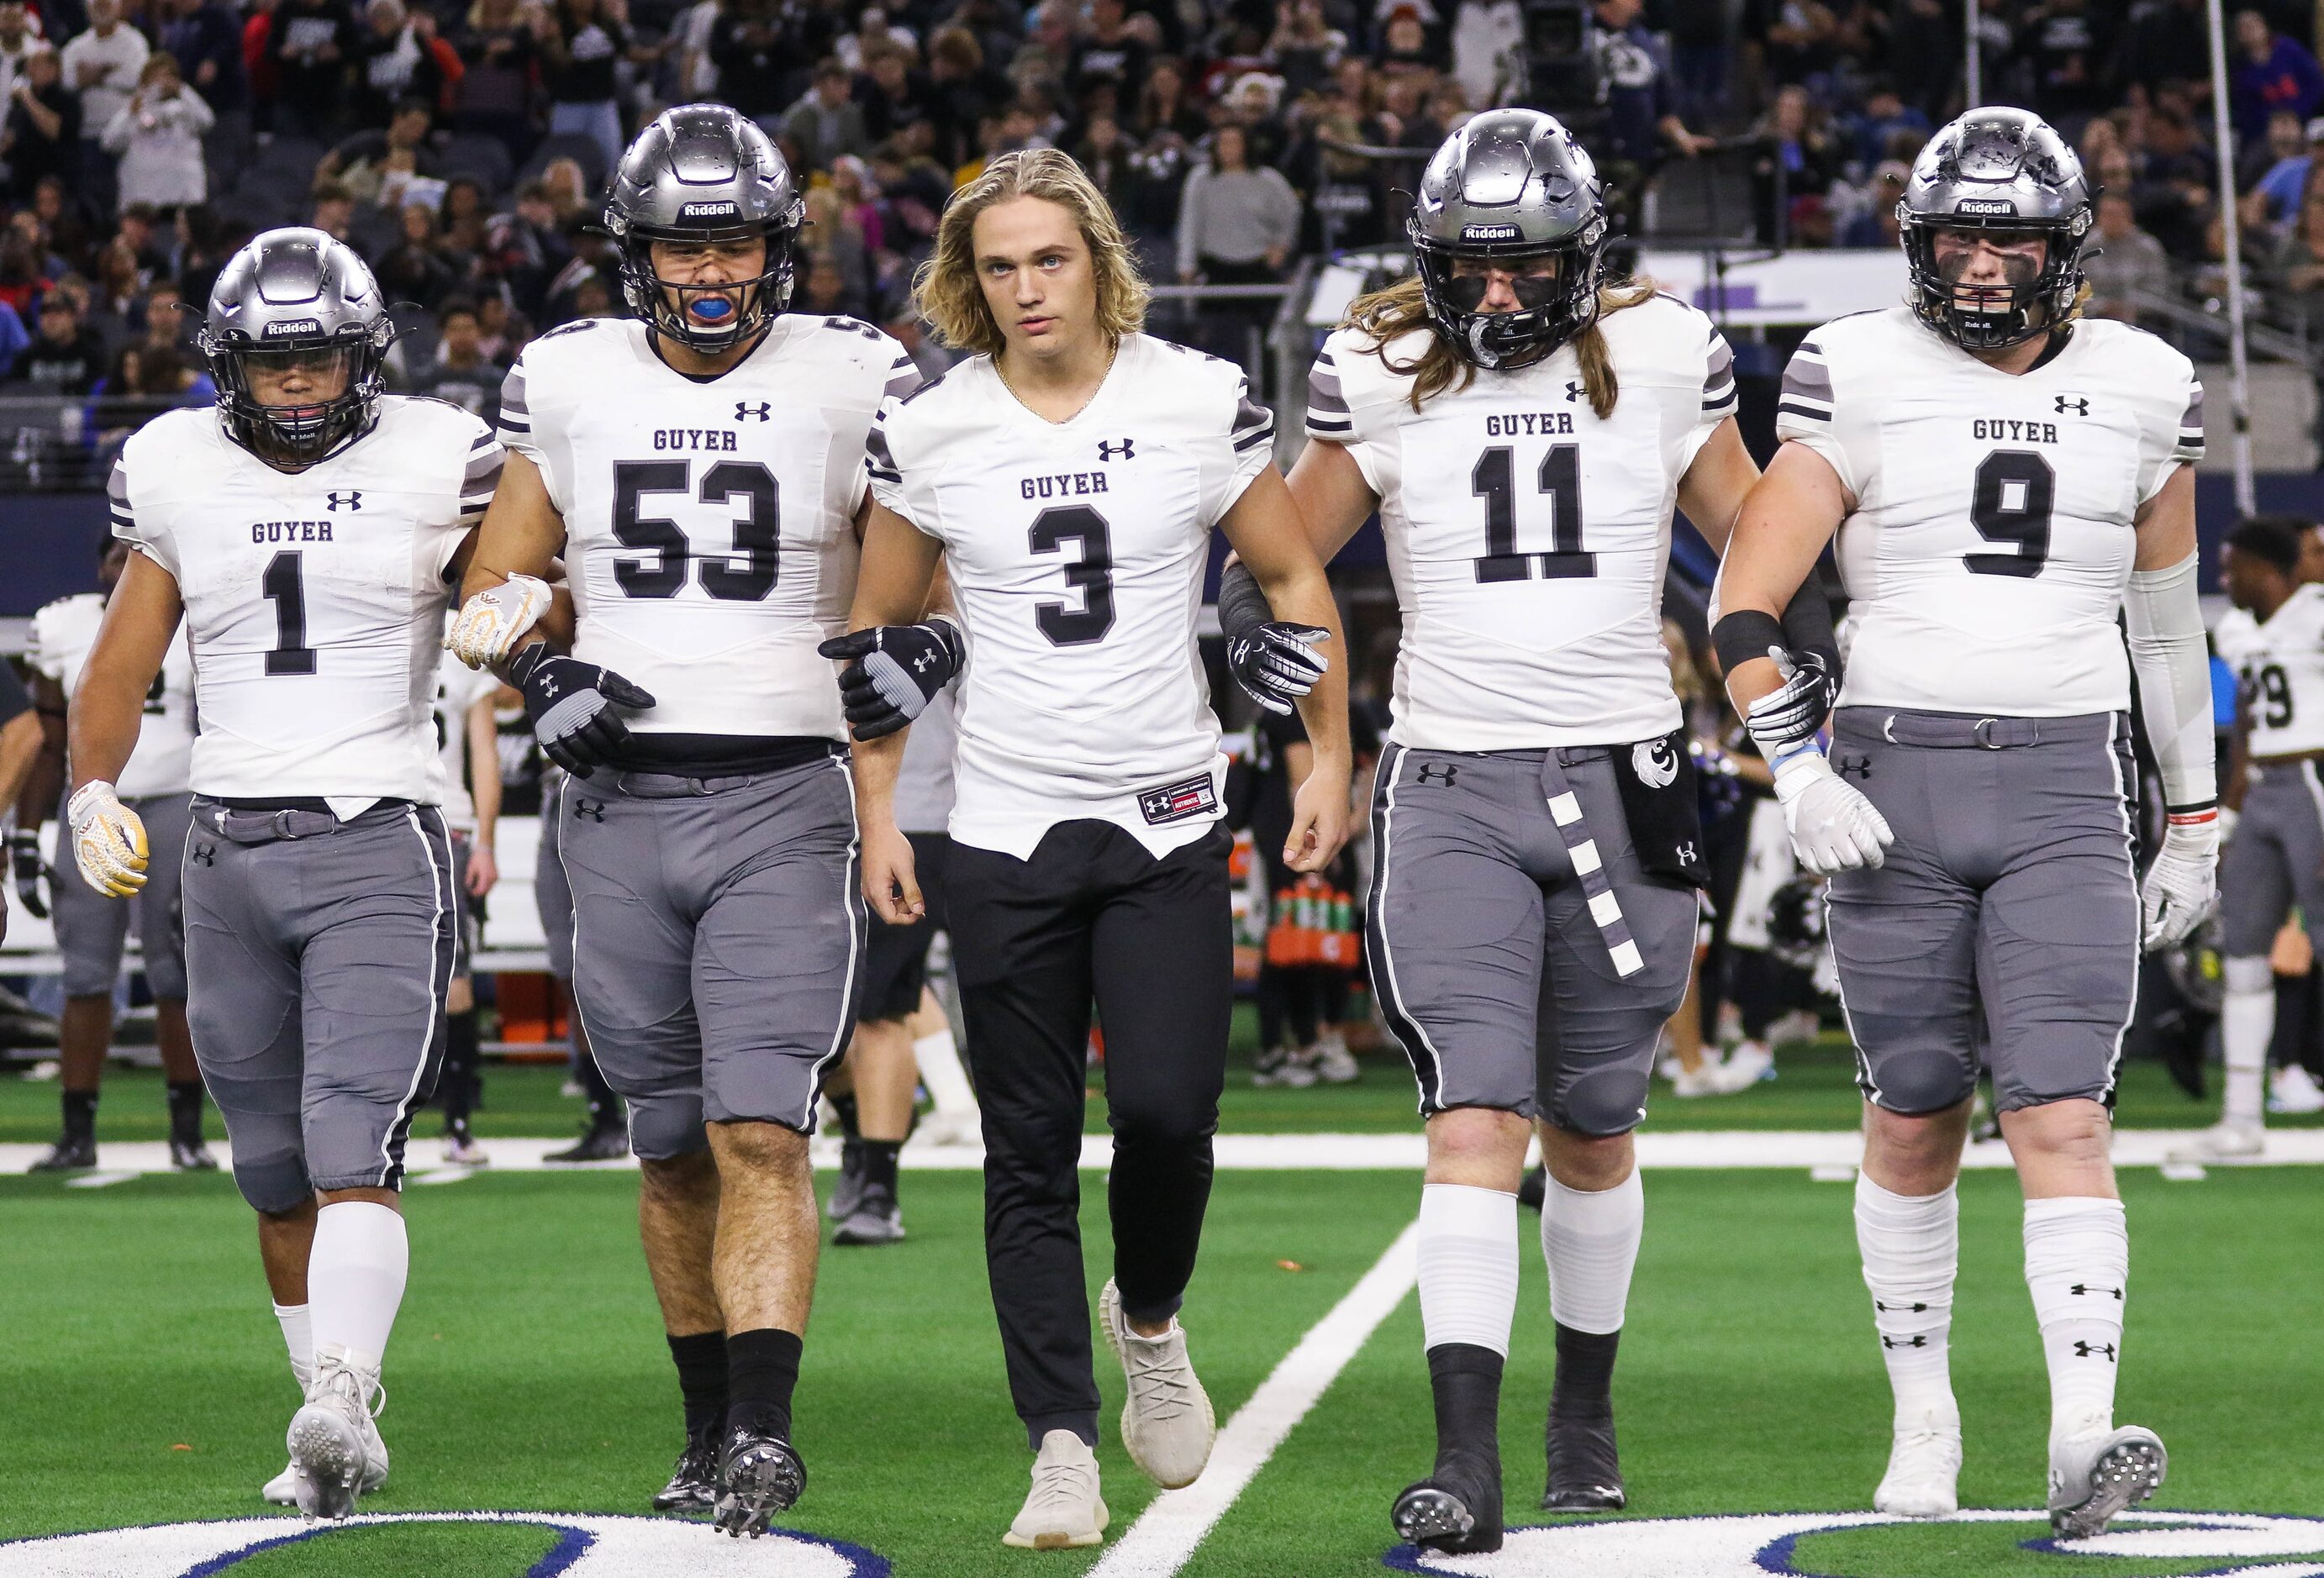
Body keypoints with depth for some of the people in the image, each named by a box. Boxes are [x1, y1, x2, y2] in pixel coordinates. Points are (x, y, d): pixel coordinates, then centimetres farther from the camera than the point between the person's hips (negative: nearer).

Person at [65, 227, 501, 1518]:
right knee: (278, 1176, 6)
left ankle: (342, 1402, -30)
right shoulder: (178, 472, 8)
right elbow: (124, 660, 16)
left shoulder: (433, 463, 0)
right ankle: (335, 1436, 13)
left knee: (353, 1152, -18)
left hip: (380, 841, -4)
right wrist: (95, 793, 2)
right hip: (230, 848, 4)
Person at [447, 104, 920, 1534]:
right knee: (673, 1143, 9)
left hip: (783, 798, -3)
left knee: (760, 1132, -15)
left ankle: (768, 1431, -18)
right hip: (622, 800, 3)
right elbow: (498, 583, 16)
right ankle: (709, 1427, 20)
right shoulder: (569, 382, 7)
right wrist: (542, 678, -4)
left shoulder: (851, 382, 0)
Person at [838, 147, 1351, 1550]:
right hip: (1006, 829, 1)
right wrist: (877, 817, 7)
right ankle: (1063, 1447, 5)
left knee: (1169, 1109, -12)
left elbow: (1294, 581, 8)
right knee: (1031, 1155, 1)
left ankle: (1149, 1316, 20)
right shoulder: (930, 430, 0)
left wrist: (1331, 756, 4)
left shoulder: (1198, 402, -2)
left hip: (1168, 820, -1)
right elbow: (882, 633, 11)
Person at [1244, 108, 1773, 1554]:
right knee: (1476, 1121, -13)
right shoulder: (1382, 380, 2)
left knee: (1593, 1134, 11)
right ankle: (1467, 1460, -18)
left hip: (1622, 781, 1)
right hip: (1454, 792, -1)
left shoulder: (1660, 363, 3)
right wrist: (1255, 626, -4)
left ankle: (1585, 1414, 30)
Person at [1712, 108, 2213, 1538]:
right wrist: (1796, 769, -13)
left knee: (2062, 1116, -11)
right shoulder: (1862, 378, 0)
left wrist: (2196, 821, 20)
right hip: (1895, 779, 0)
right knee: (1915, 1119, 6)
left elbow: (2167, 621, 18)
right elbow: (1747, 601, -1)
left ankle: (2085, 1440, -20)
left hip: (2065, 788, 1)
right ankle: (1924, 1421, 19)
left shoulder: (2141, 390, 7)